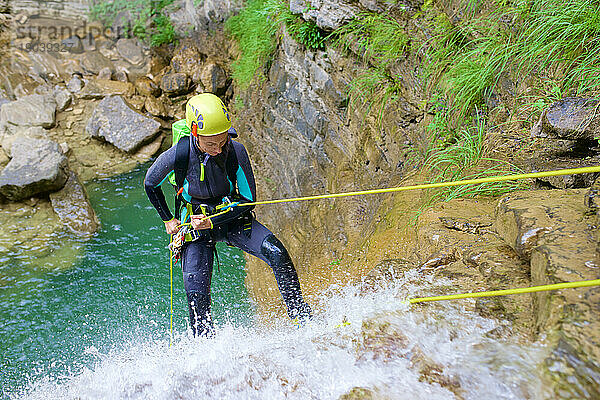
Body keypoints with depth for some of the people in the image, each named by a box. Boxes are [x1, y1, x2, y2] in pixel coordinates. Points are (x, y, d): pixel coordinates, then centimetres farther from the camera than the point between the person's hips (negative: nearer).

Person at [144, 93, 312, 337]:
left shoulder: (236, 151, -22)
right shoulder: (177, 156, -23)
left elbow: (248, 200, -13)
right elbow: (150, 184, 0)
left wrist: (213, 221, -22)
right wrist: (168, 220, 2)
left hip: (233, 218, 1)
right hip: (194, 222, 0)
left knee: (276, 253, -22)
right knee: (196, 295, -9)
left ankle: (300, 314, -4)